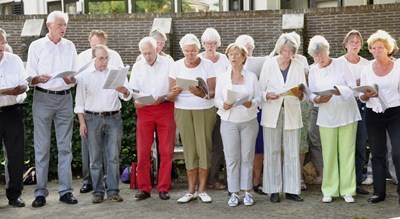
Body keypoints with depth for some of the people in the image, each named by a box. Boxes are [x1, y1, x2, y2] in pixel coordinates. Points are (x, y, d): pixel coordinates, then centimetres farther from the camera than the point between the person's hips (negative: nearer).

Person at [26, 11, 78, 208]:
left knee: (65, 146, 4)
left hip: (65, 97, 2)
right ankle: (40, 192, 5)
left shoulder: (69, 46, 11)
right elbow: (29, 77, -1)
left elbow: (75, 75, 10)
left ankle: (65, 190, 9)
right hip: (43, 97, -2)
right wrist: (38, 79, -23)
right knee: (42, 147, -2)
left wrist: (71, 80, -13)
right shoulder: (36, 46, 3)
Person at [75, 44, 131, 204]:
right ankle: (97, 192, 10)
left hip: (114, 118, 1)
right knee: (95, 158, 2)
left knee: (113, 156, 0)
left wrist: (124, 91, -21)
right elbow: (79, 101, 5)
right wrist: (82, 122, -3)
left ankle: (113, 190, 6)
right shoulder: (85, 76, 4)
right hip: (93, 118, -1)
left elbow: (127, 96, 2)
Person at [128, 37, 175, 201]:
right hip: (144, 110, 2)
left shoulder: (168, 63, 2)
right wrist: (136, 100, -12)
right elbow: (133, 89, 9)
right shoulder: (137, 67, 12)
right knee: (142, 151, 0)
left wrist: (163, 97, -17)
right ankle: (144, 188, 8)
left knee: (166, 151, -1)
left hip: (165, 108, -2)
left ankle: (163, 188, 8)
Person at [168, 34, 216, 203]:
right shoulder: (177, 66, 1)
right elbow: (170, 96, -2)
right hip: (183, 111, 1)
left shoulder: (207, 64, -2)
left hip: (205, 110, -1)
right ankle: (191, 190, 10)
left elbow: (212, 92, -9)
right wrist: (174, 92, -26)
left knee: (204, 147, -2)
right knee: (189, 149, 2)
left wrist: (203, 94, -31)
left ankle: (202, 189, 8)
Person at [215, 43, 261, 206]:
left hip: (249, 121, 0)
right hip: (229, 122, 0)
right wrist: (223, 105, -18)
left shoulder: (252, 77, 5)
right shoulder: (222, 78, 5)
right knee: (232, 158, 0)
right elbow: (217, 99, 3)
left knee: (247, 157, 3)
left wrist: (251, 104, -18)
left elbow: (258, 97, 3)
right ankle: (234, 193, 7)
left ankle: (247, 192, 12)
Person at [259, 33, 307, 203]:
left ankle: (291, 189, 10)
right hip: (272, 113, -1)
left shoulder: (298, 66, 5)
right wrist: (267, 96, -18)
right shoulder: (268, 64, 2)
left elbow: (303, 93, 2)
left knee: (292, 152, 1)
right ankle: (274, 190, 11)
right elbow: (261, 89, 3)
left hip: (291, 112, 1)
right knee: (272, 151, 2)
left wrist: (300, 94, -21)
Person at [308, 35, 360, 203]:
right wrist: (317, 99, -16)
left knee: (347, 153, 1)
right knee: (329, 154, 2)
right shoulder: (313, 70, 5)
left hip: (347, 114, -2)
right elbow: (311, 94, 7)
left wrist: (339, 90, -26)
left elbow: (353, 87, -7)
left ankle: (347, 190, 10)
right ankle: (330, 191, 13)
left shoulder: (341, 63, -3)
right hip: (326, 117, 2)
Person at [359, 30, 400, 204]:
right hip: (373, 116, 3)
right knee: (377, 154, 8)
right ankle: (379, 191, 15)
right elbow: (361, 97, 8)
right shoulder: (367, 69, 5)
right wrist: (367, 95, -15)